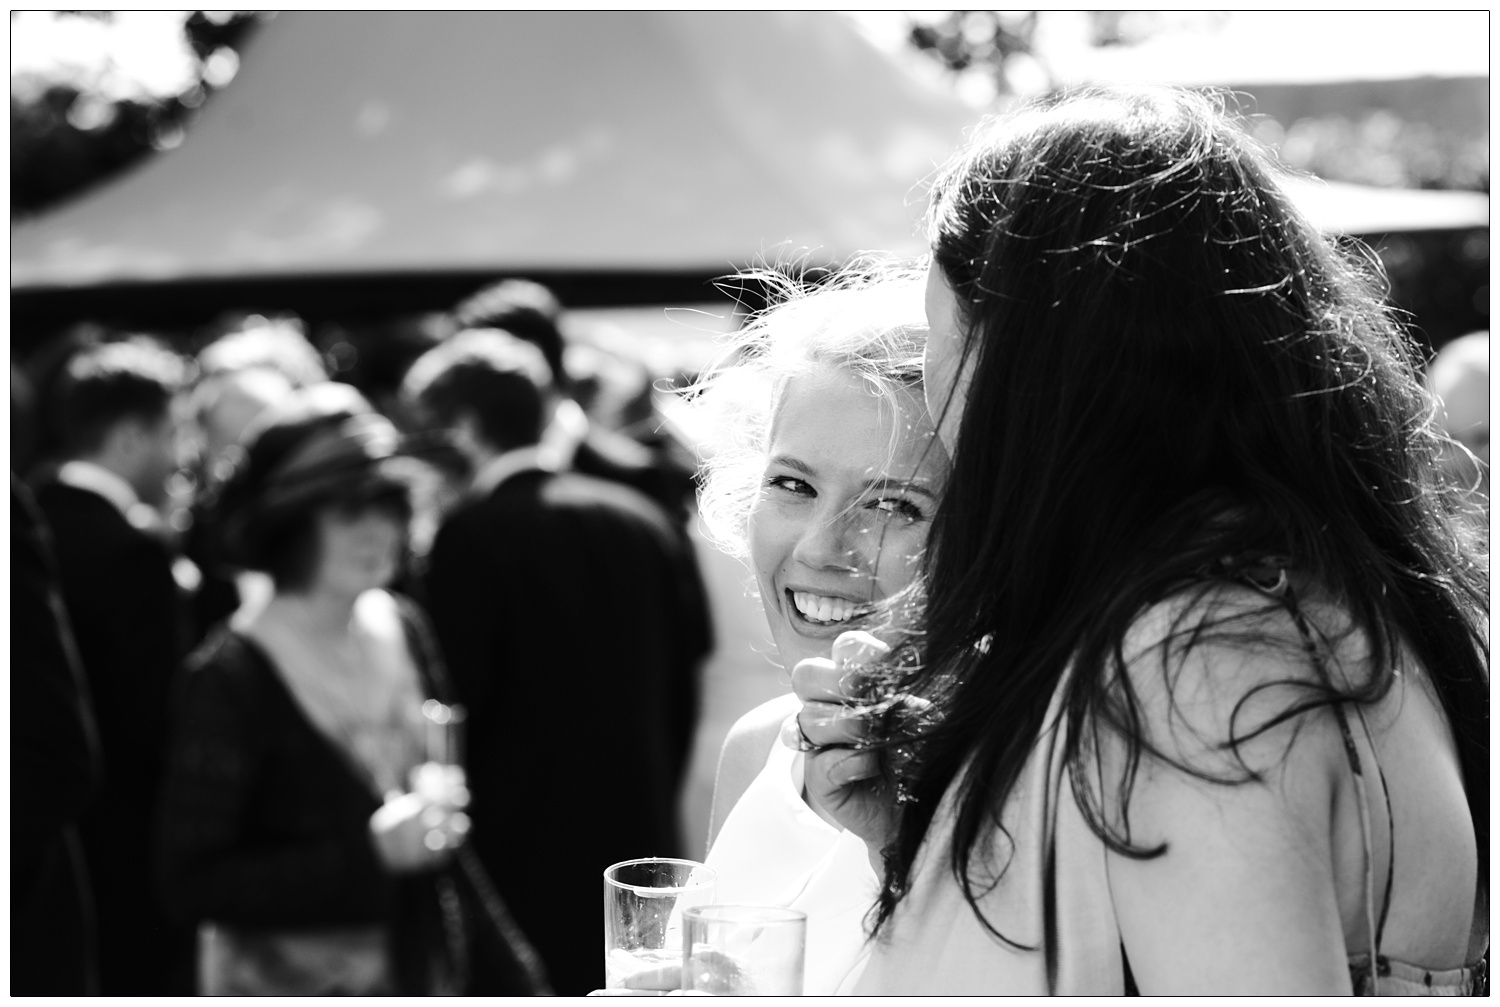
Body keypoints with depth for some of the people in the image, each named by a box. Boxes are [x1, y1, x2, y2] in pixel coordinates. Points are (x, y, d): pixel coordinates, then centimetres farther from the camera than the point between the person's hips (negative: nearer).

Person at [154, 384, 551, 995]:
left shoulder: (402, 629, 2)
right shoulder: (230, 680, -17)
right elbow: (190, 883, -17)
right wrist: (371, 853, -22)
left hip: (430, 966, 5)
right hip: (288, 983, -5)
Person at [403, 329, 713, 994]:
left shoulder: (472, 535, -13)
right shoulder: (645, 520, 4)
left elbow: (460, 695, -16)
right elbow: (685, 682, 9)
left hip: (524, 848, -6)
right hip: (640, 834, 6)